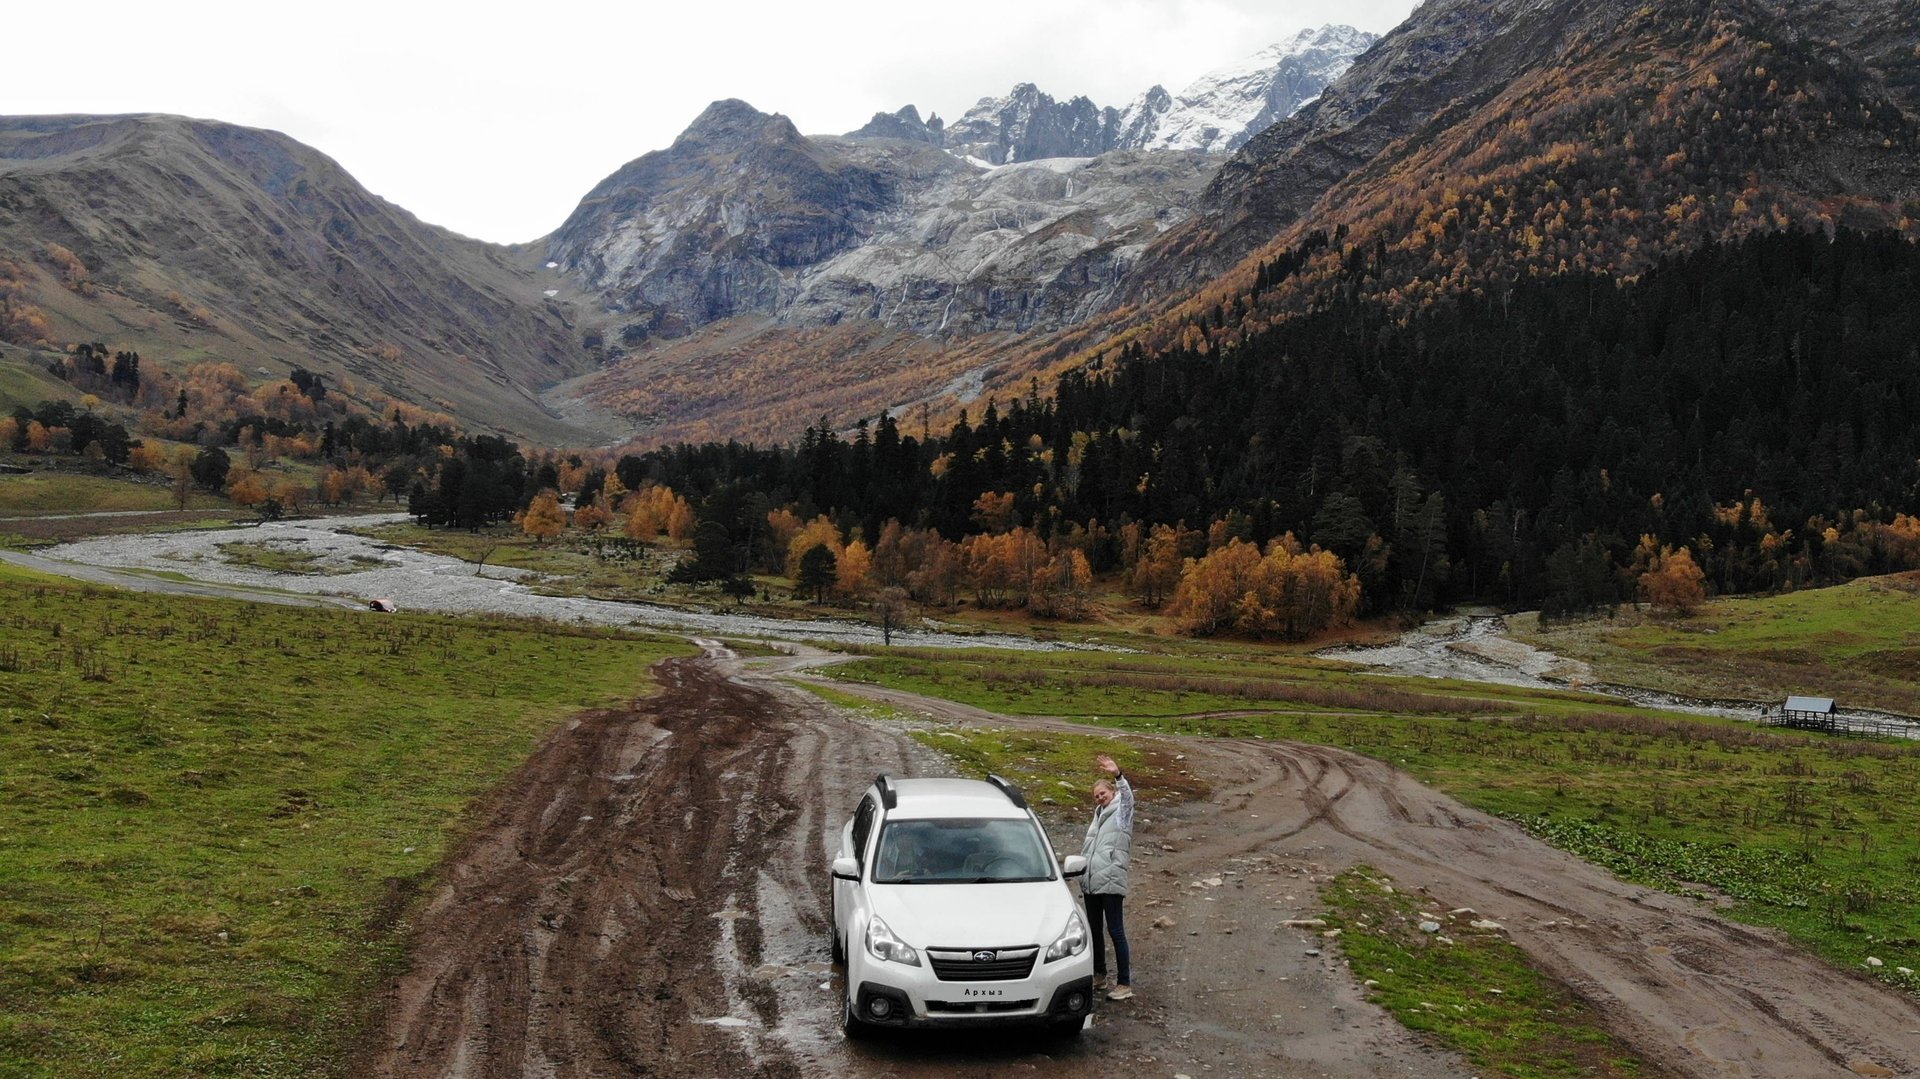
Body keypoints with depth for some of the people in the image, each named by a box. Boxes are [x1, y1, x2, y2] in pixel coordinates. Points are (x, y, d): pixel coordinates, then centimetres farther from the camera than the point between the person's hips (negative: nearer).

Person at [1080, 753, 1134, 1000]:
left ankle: (1125, 984, -9)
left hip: (1111, 881, -8)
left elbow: (1127, 796, -24)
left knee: (1116, 931, -9)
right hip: (1091, 882, 8)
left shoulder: (1121, 811, -1)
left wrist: (1118, 775, -39)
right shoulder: (1099, 814, 20)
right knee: (1094, 929, 17)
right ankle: (1099, 972, 32)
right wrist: (1081, 871, 23)